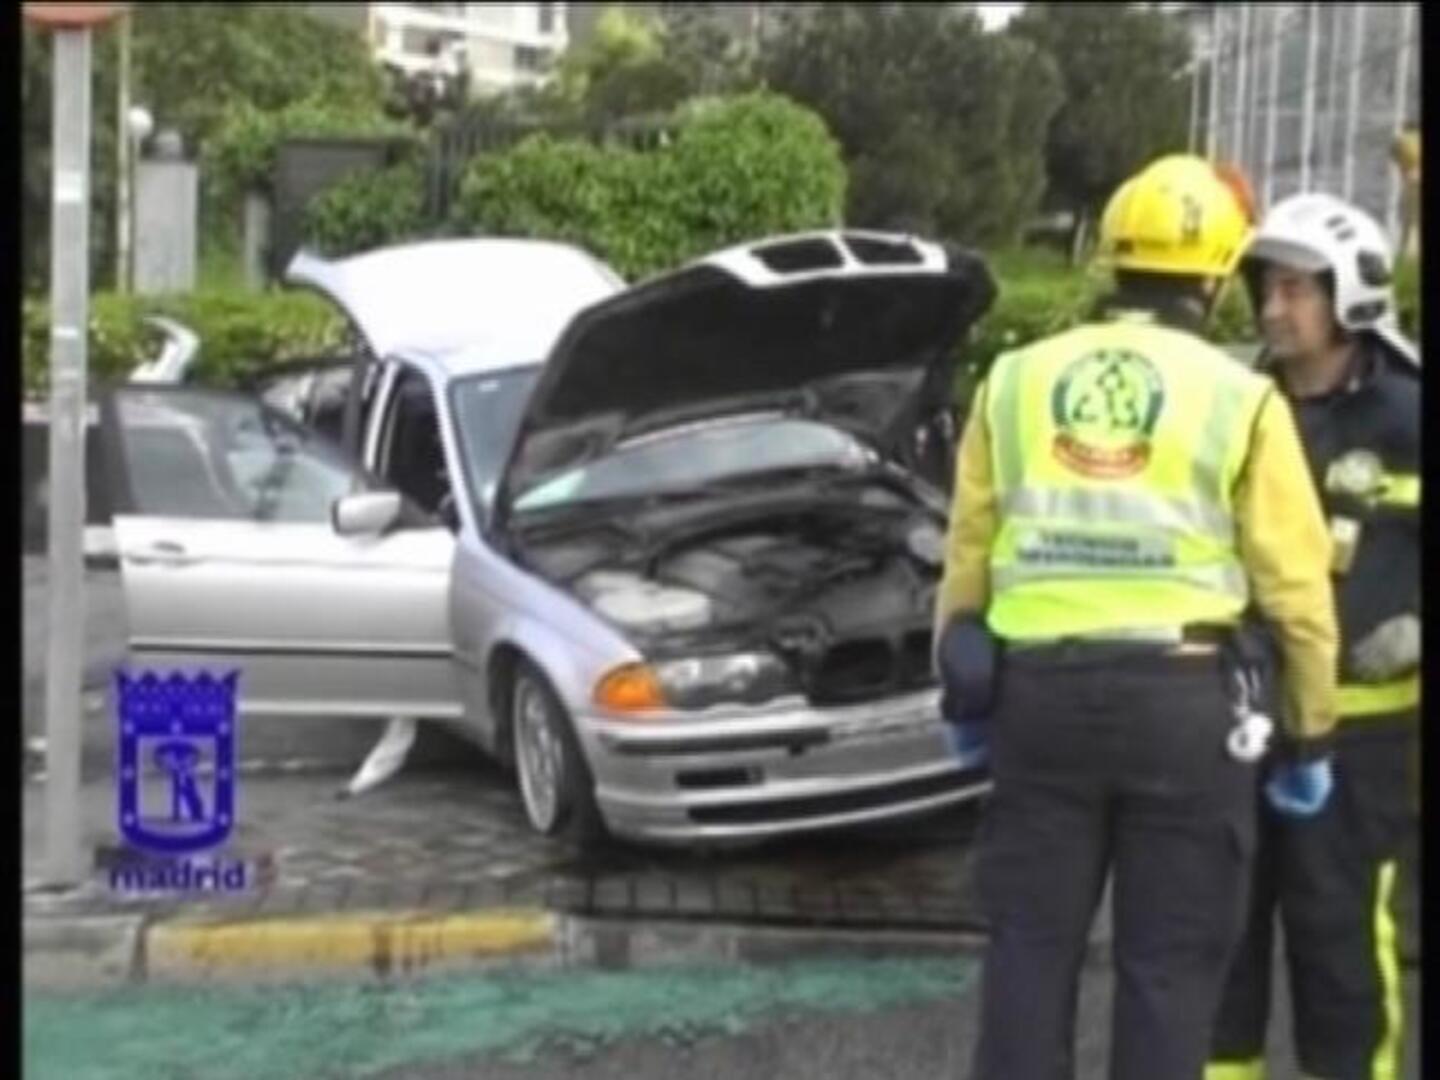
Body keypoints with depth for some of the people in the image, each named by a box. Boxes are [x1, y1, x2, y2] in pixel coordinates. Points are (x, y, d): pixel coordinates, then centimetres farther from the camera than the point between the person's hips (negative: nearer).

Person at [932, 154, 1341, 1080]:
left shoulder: (1017, 379, 5)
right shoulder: (1239, 399, -3)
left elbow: (969, 553, 8)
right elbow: (1296, 586, -2)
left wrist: (962, 690, 19)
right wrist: (1312, 732, 8)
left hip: (1039, 686, 3)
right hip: (1182, 694, -2)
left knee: (1032, 939, 13)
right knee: (1172, 958, 8)